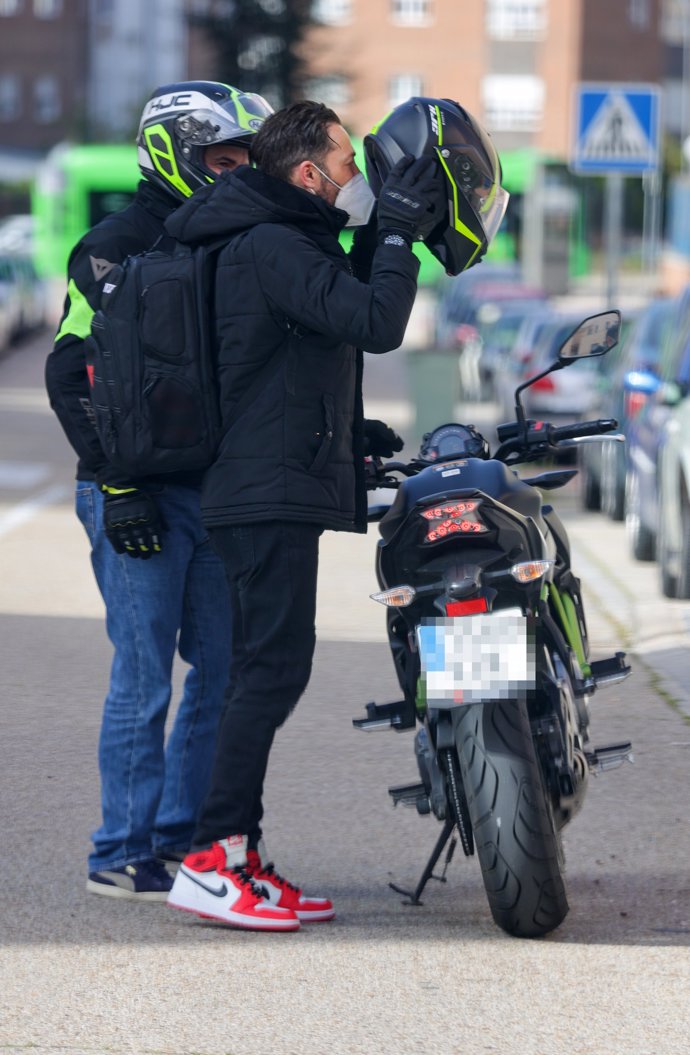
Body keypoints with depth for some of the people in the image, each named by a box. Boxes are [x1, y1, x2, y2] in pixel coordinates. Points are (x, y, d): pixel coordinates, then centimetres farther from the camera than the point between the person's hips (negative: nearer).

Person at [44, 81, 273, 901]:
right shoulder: (118, 247, -9)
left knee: (225, 672, 7)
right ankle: (122, 855, 1)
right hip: (141, 497, -8)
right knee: (145, 677, -6)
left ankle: (180, 838, 17)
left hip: (214, 489, 8)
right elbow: (71, 372, -14)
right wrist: (117, 482, -18)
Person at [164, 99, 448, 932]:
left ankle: (242, 856, 12)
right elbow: (375, 325, -23)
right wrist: (397, 234, -13)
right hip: (273, 495, -11)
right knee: (273, 669, -13)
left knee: (264, 672, 10)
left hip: (270, 494, 11)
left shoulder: (283, 244, 20)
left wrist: (348, 432, 25)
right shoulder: (273, 248, -14)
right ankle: (210, 862, -16)